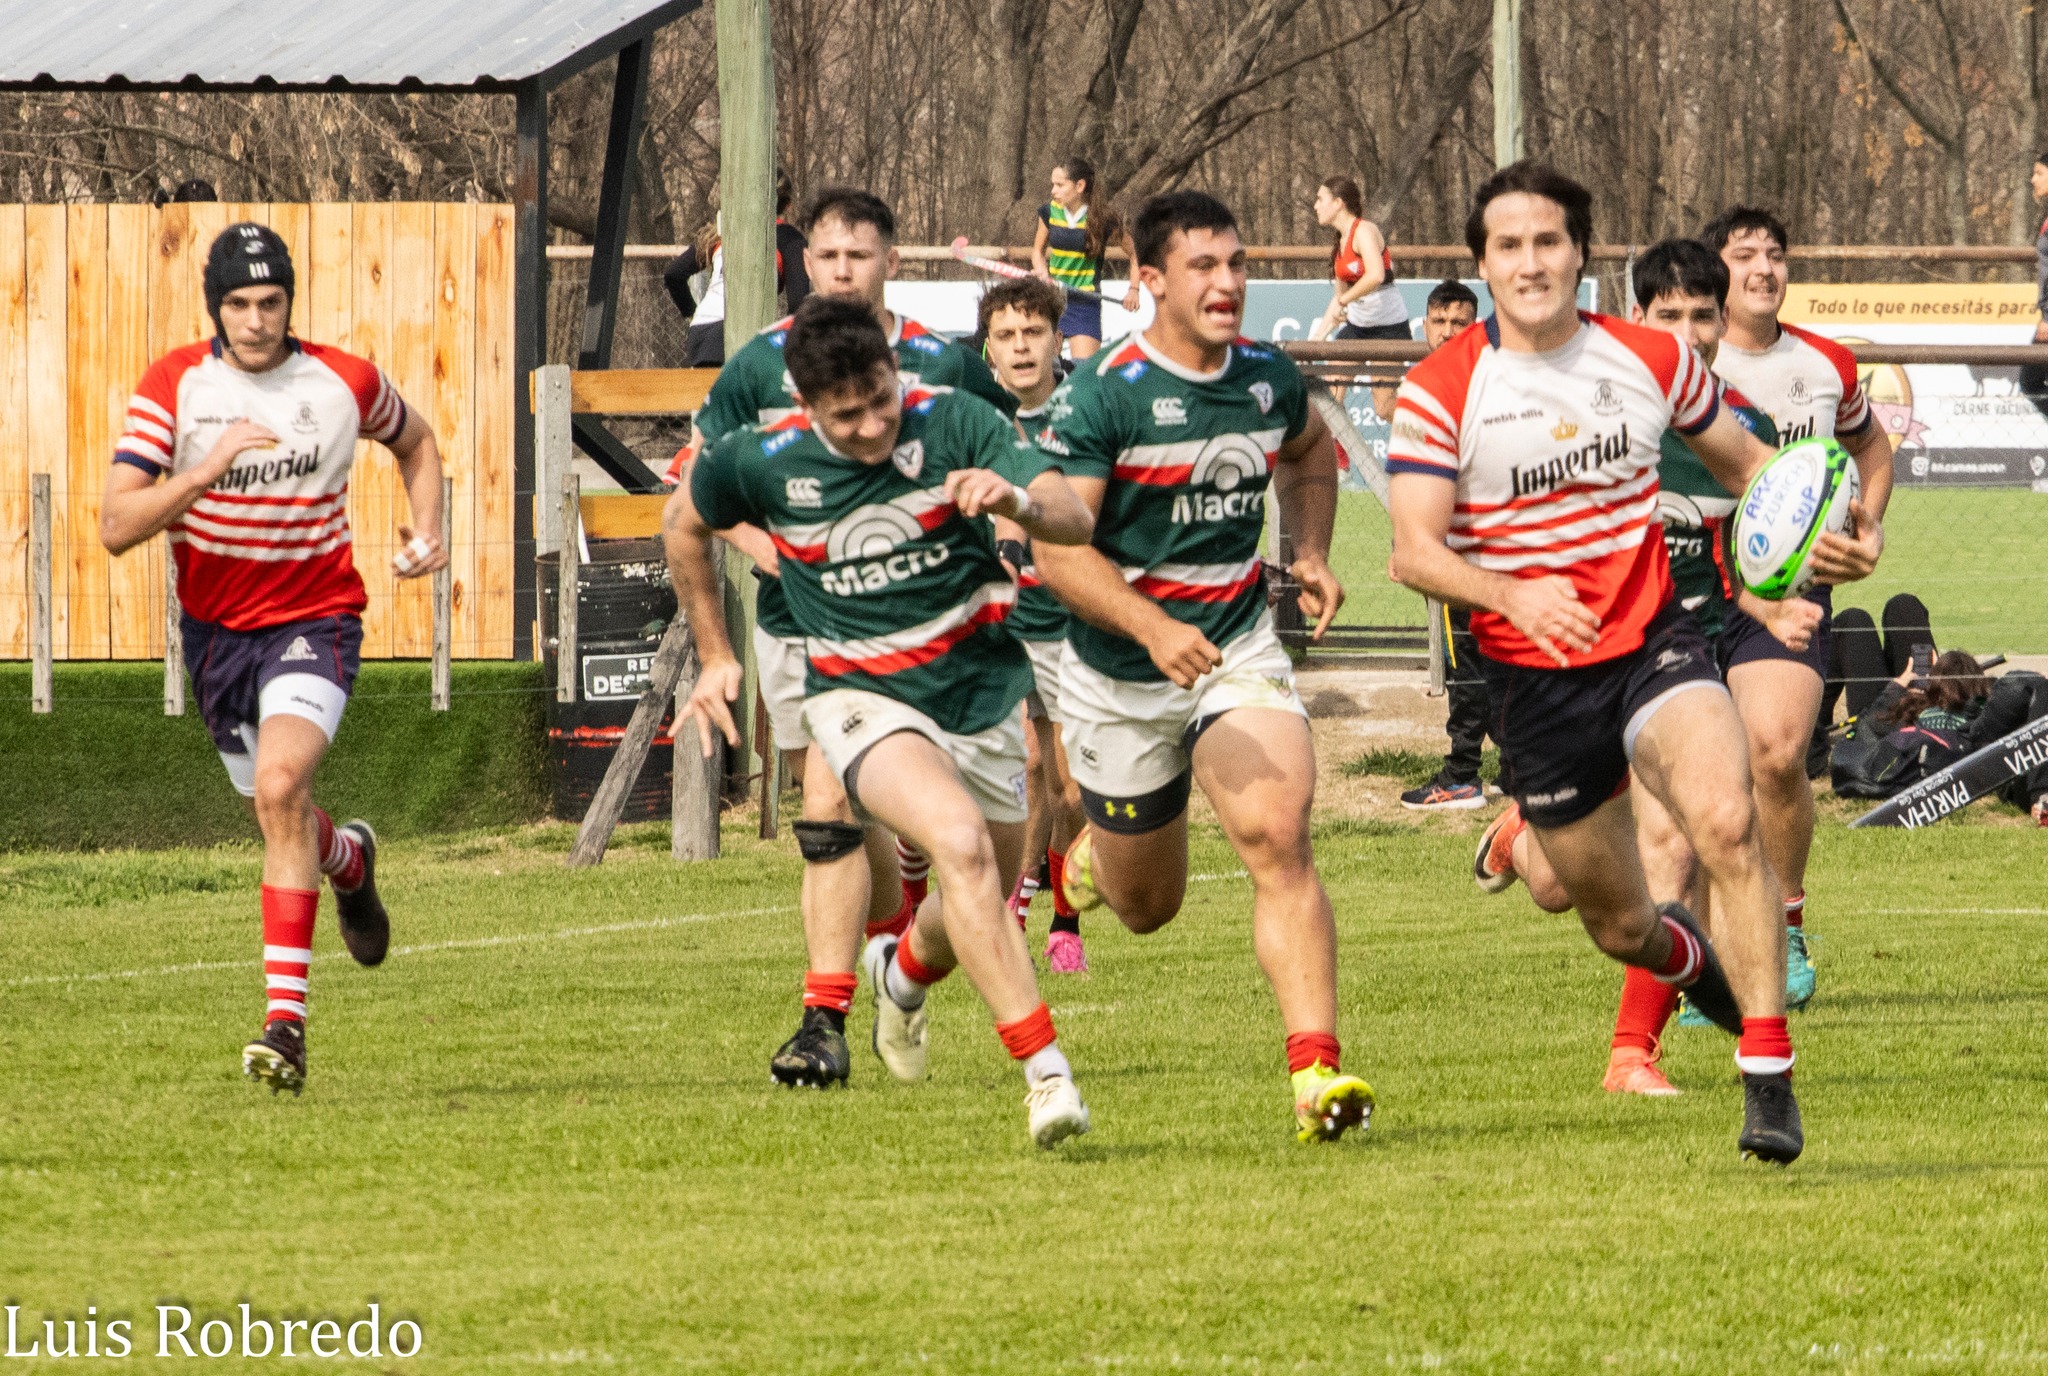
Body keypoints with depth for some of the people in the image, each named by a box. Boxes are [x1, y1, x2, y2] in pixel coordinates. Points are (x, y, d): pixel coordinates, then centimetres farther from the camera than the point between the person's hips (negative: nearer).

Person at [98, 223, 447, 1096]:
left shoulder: (345, 383, -8)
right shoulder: (173, 387, -11)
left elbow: (415, 442, 16)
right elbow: (116, 526, -18)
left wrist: (426, 533, 0)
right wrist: (205, 470, -31)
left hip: (316, 619, -3)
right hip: (214, 625, 3)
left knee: (280, 786, -26)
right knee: (276, 813, 17)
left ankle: (285, 1020, -27)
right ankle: (348, 858, 57)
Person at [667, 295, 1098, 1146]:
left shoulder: (954, 423, -15)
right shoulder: (761, 462, -13)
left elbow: (1075, 518, -23)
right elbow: (686, 521, 10)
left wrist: (1016, 500, -45)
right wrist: (714, 654, 15)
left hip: (980, 690, 3)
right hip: (861, 698, -3)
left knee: (975, 916, 17)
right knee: (960, 843, -30)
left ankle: (905, 970, 55)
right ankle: (1044, 1071, -31)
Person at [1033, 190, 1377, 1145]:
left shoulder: (1270, 379, 0)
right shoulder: (1103, 394, -17)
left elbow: (1309, 453, 24)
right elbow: (1057, 545, -20)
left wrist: (1311, 552, 7)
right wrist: (1154, 629, -33)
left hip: (1239, 647, 2)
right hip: (1122, 674, -2)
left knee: (1277, 839, -22)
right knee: (1146, 905, 12)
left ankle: (1316, 1070, -27)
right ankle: (1091, 850, 51)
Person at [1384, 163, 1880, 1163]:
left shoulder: (1652, 360, 1)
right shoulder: (1441, 392, -7)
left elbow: (1742, 458, 18)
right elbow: (1414, 549, -15)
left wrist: (1812, 536, -2)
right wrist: (1514, 595, -34)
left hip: (1653, 643, 0)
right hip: (1533, 677, 0)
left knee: (1726, 821, -28)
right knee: (1618, 925, 9)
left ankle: (1768, 1077, -24)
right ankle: (1686, 957, 48)